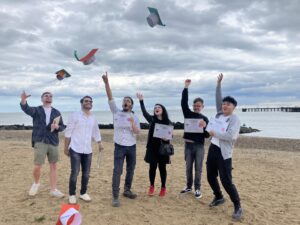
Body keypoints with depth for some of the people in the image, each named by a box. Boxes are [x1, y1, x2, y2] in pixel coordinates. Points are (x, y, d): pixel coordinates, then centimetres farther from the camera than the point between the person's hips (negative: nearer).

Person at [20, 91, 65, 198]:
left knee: (53, 166, 7)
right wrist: (23, 100, -40)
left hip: (53, 142, 3)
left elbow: (63, 127, 11)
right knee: (37, 167, -5)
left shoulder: (56, 112, 11)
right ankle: (36, 183, 26)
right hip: (40, 142, -2)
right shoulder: (36, 110, 4)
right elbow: (26, 109, -18)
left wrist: (57, 126, -13)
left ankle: (53, 189, 18)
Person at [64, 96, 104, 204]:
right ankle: (72, 194, 13)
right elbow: (68, 132, -4)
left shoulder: (93, 118, 10)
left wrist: (99, 144, 11)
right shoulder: (75, 115, -5)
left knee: (86, 173, 9)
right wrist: (66, 147, -5)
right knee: (75, 173, -3)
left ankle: (83, 193, 25)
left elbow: (96, 132, 20)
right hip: (75, 149, -5)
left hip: (88, 150, 5)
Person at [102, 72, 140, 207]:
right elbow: (110, 98, -10)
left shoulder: (134, 117, 3)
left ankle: (127, 190, 31)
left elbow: (137, 132, -7)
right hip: (119, 147, -3)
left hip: (132, 147, 3)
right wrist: (106, 82, -21)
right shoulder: (116, 112, 0)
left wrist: (132, 124, -26)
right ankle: (115, 197, -2)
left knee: (130, 170, 13)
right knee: (117, 171, -7)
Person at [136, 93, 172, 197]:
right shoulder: (152, 119, 2)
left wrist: (167, 138, -16)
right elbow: (145, 113, -14)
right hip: (152, 147, 1)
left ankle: (163, 188, 22)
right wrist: (141, 101, -25)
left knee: (162, 168, 7)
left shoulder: (167, 122, 1)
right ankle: (152, 186, 24)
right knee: (152, 167, 6)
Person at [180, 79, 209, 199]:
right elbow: (184, 103, -11)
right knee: (188, 167, 12)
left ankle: (197, 189, 16)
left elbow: (207, 135, -1)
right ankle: (189, 186, 26)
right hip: (188, 144, 1)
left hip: (199, 146, -1)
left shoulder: (204, 119, 2)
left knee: (198, 168, 5)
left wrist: (204, 127, -22)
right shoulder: (188, 114, 3)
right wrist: (186, 87, -16)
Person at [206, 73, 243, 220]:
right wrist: (219, 83, 7)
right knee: (211, 177, 17)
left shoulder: (235, 119, -12)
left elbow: (231, 136, -25)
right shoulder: (219, 113, 7)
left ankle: (238, 207, 10)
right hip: (213, 149, 8)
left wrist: (215, 133, -18)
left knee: (226, 181, -7)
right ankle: (219, 198, 40)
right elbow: (218, 99, 12)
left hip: (224, 153, -7)